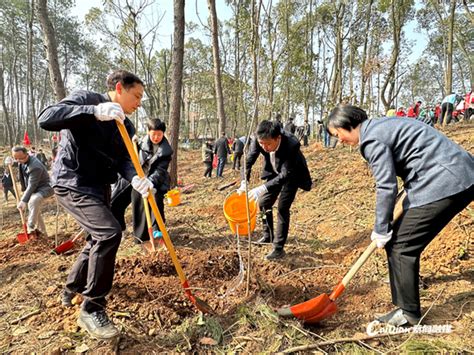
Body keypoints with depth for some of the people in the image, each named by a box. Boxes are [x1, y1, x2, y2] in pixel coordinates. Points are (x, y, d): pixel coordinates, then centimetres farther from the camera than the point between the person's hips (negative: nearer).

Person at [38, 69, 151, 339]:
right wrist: (94, 112, -36)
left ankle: (72, 289, 46)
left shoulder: (126, 125, 8)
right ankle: (92, 308, -7)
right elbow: (45, 119, -24)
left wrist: (136, 178, -23)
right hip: (72, 183, -9)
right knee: (109, 232, -24)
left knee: (98, 240, 19)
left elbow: (123, 159, -1)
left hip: (100, 187, 9)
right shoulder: (85, 99, -10)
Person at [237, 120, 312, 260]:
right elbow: (249, 161, -17)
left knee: (282, 208, -12)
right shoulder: (259, 140, -28)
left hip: (292, 175, -5)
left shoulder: (291, 145, -41)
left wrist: (263, 188, -48)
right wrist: (244, 182, -32)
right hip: (274, 173, 5)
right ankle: (268, 236, 31)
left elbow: (286, 174, -38)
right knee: (263, 203, 9)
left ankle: (279, 248, 0)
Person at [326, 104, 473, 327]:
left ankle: (408, 313, 6)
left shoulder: (371, 139, -15)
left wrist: (381, 231, -7)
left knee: (400, 246, -5)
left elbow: (387, 187, -17)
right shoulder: (381, 126, 15)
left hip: (444, 184, -10)